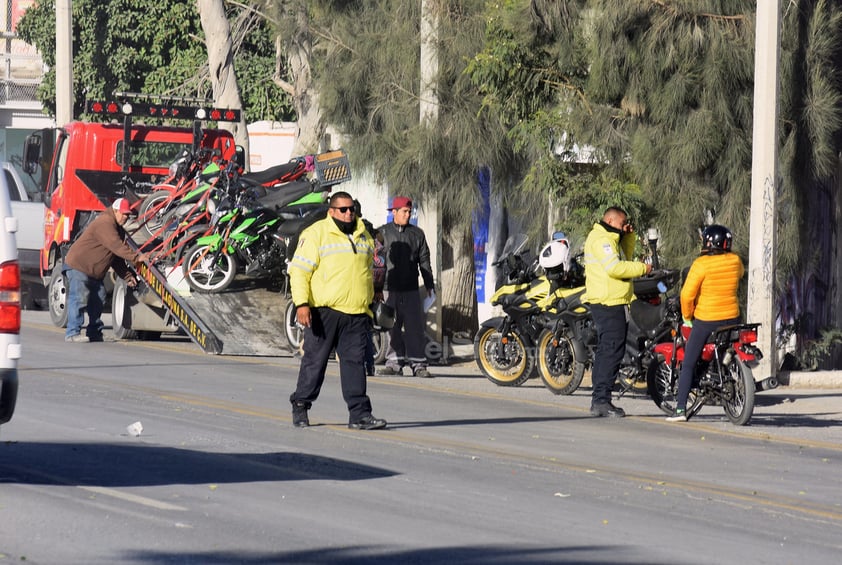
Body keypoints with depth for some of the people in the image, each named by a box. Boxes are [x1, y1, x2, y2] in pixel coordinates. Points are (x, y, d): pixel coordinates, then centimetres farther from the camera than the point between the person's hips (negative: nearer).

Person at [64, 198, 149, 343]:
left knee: (97, 301, 9)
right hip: (78, 266, -10)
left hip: (94, 271, 10)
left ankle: (95, 333, 15)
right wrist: (136, 257, -30)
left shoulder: (117, 229, 14)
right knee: (79, 299, -15)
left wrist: (127, 276, 8)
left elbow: (117, 258, 16)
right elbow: (117, 246, -29)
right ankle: (72, 333, -17)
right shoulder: (105, 223, -19)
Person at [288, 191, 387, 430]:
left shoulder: (364, 237, 18)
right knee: (314, 361, 2)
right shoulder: (316, 234, -2)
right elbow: (299, 270, -7)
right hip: (324, 312, -5)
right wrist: (301, 303, -17)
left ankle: (359, 414, -2)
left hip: (356, 314, 5)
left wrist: (368, 307, 27)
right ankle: (300, 406, 16)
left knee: (355, 362, 0)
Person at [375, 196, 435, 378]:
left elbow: (424, 260, 14)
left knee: (415, 327, -3)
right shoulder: (382, 232, 7)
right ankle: (394, 362, 5)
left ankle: (418, 363, -1)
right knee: (393, 327, 1)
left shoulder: (417, 233, 11)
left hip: (411, 289, 0)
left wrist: (429, 284, 9)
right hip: (389, 289, 0)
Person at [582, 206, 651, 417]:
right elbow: (614, 268, -23)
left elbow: (624, 258, 23)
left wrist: (629, 236, 13)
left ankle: (598, 400, 16)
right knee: (612, 350, -14)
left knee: (606, 351, 13)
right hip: (609, 304, -11)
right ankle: (602, 399, -17)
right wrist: (642, 268, -13)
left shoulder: (609, 239, 22)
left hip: (610, 304, 11)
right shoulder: (602, 239, -12)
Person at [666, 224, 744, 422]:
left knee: (688, 364, 3)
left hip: (705, 319, -4)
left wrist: (687, 315, -1)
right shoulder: (735, 261, -1)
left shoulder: (701, 264, -15)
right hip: (732, 317, 4)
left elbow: (687, 294, -17)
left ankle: (681, 409, -4)